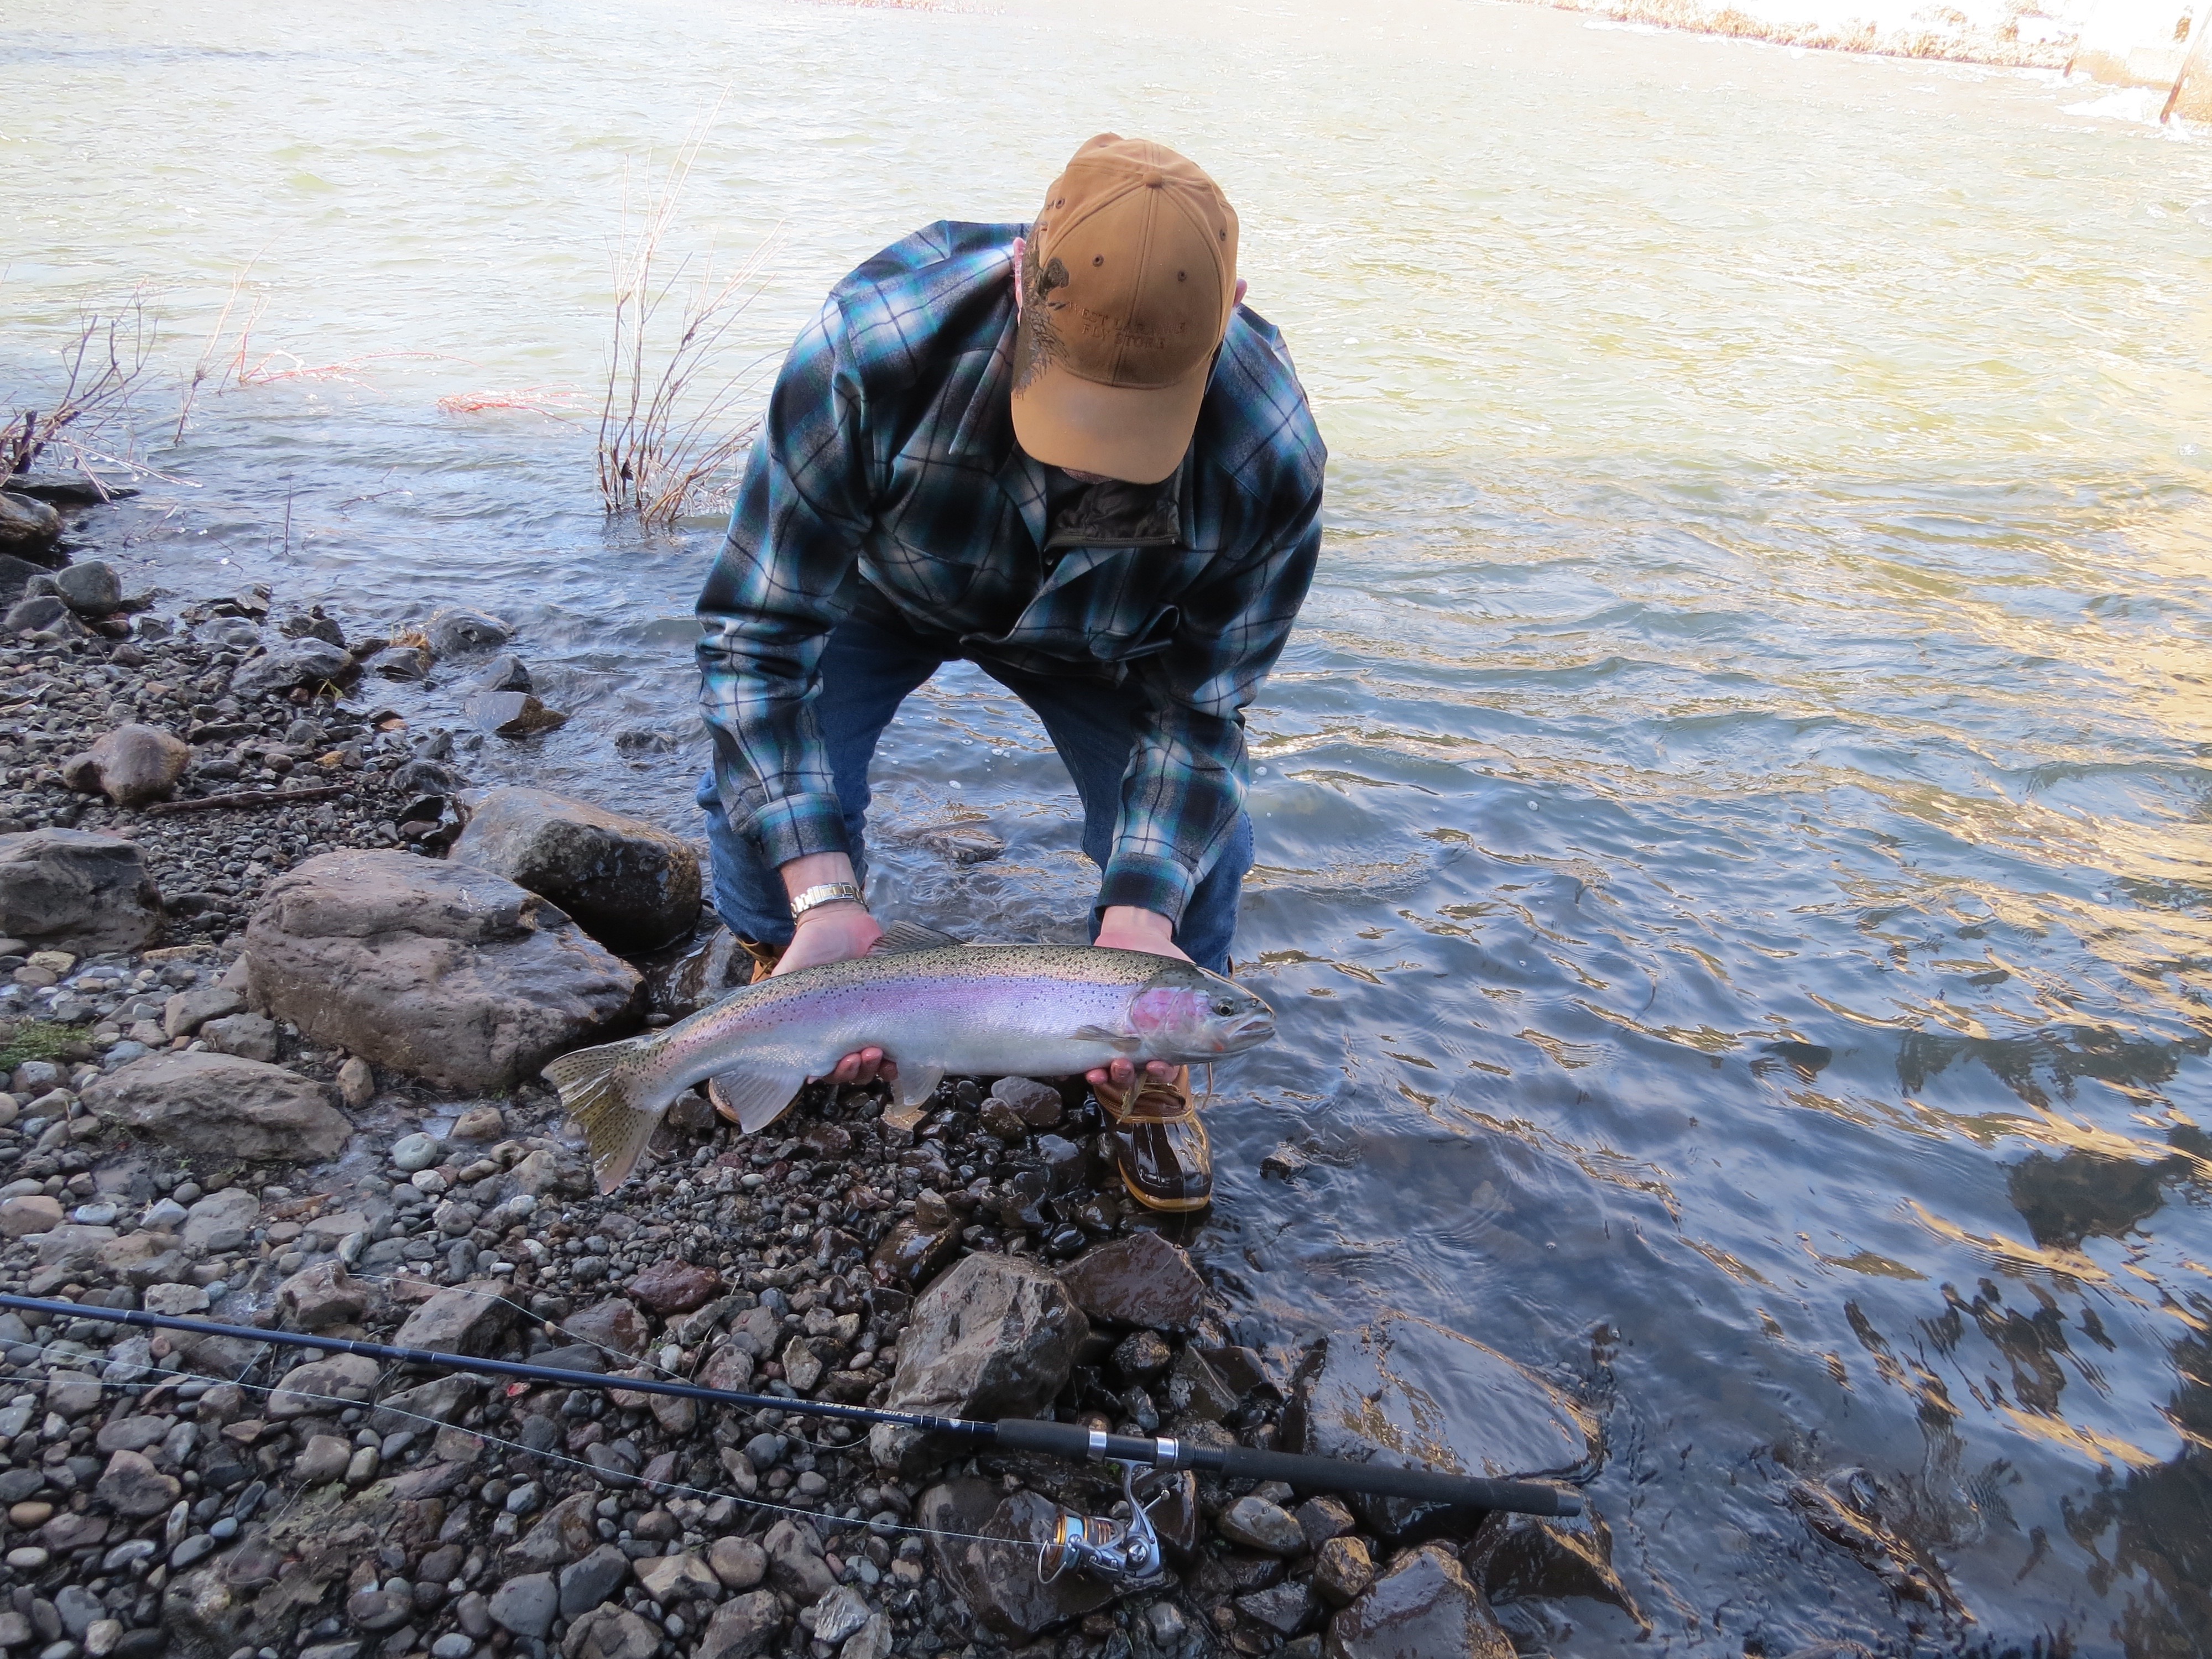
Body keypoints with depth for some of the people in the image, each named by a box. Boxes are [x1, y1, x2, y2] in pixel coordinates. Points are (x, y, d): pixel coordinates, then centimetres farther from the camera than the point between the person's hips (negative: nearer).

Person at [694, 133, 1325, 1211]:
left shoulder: (1271, 459, -37)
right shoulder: (870, 346, -43)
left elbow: (1195, 709, -23)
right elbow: (758, 632, -36)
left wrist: (1139, 914, -38)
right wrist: (824, 899, -46)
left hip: (1098, 637, 1)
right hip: (882, 585, 0)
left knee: (1194, 846, -15)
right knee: (760, 786, -21)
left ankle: (1142, 1072, 17)